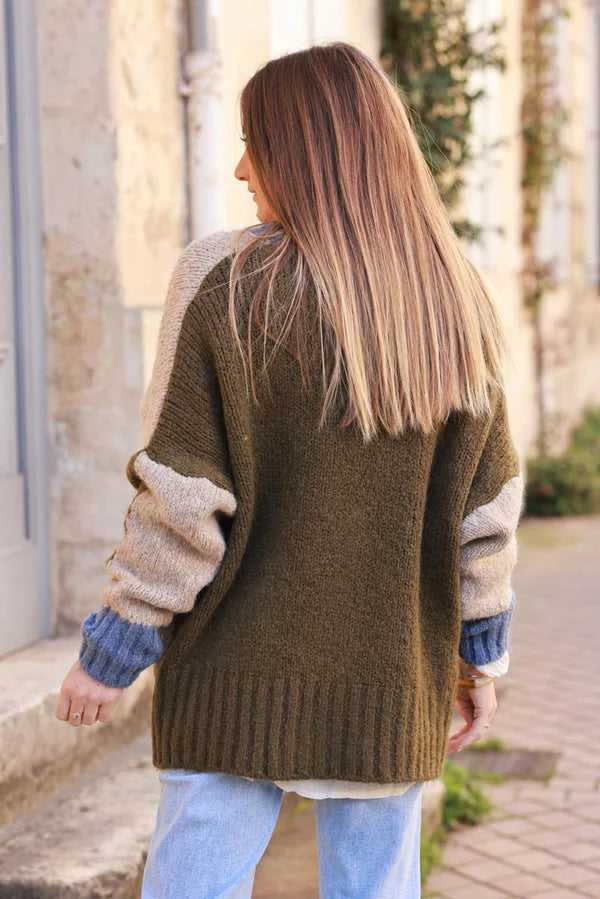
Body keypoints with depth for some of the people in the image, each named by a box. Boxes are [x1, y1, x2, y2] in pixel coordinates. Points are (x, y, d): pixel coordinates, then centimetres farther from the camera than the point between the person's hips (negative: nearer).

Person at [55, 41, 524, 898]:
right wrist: (480, 653, 15)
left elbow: (182, 498, -13)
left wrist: (109, 652, -4)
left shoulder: (229, 284, -11)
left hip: (244, 674, -4)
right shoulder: (454, 300, 2)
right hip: (393, 686, 4)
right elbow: (484, 504, 5)